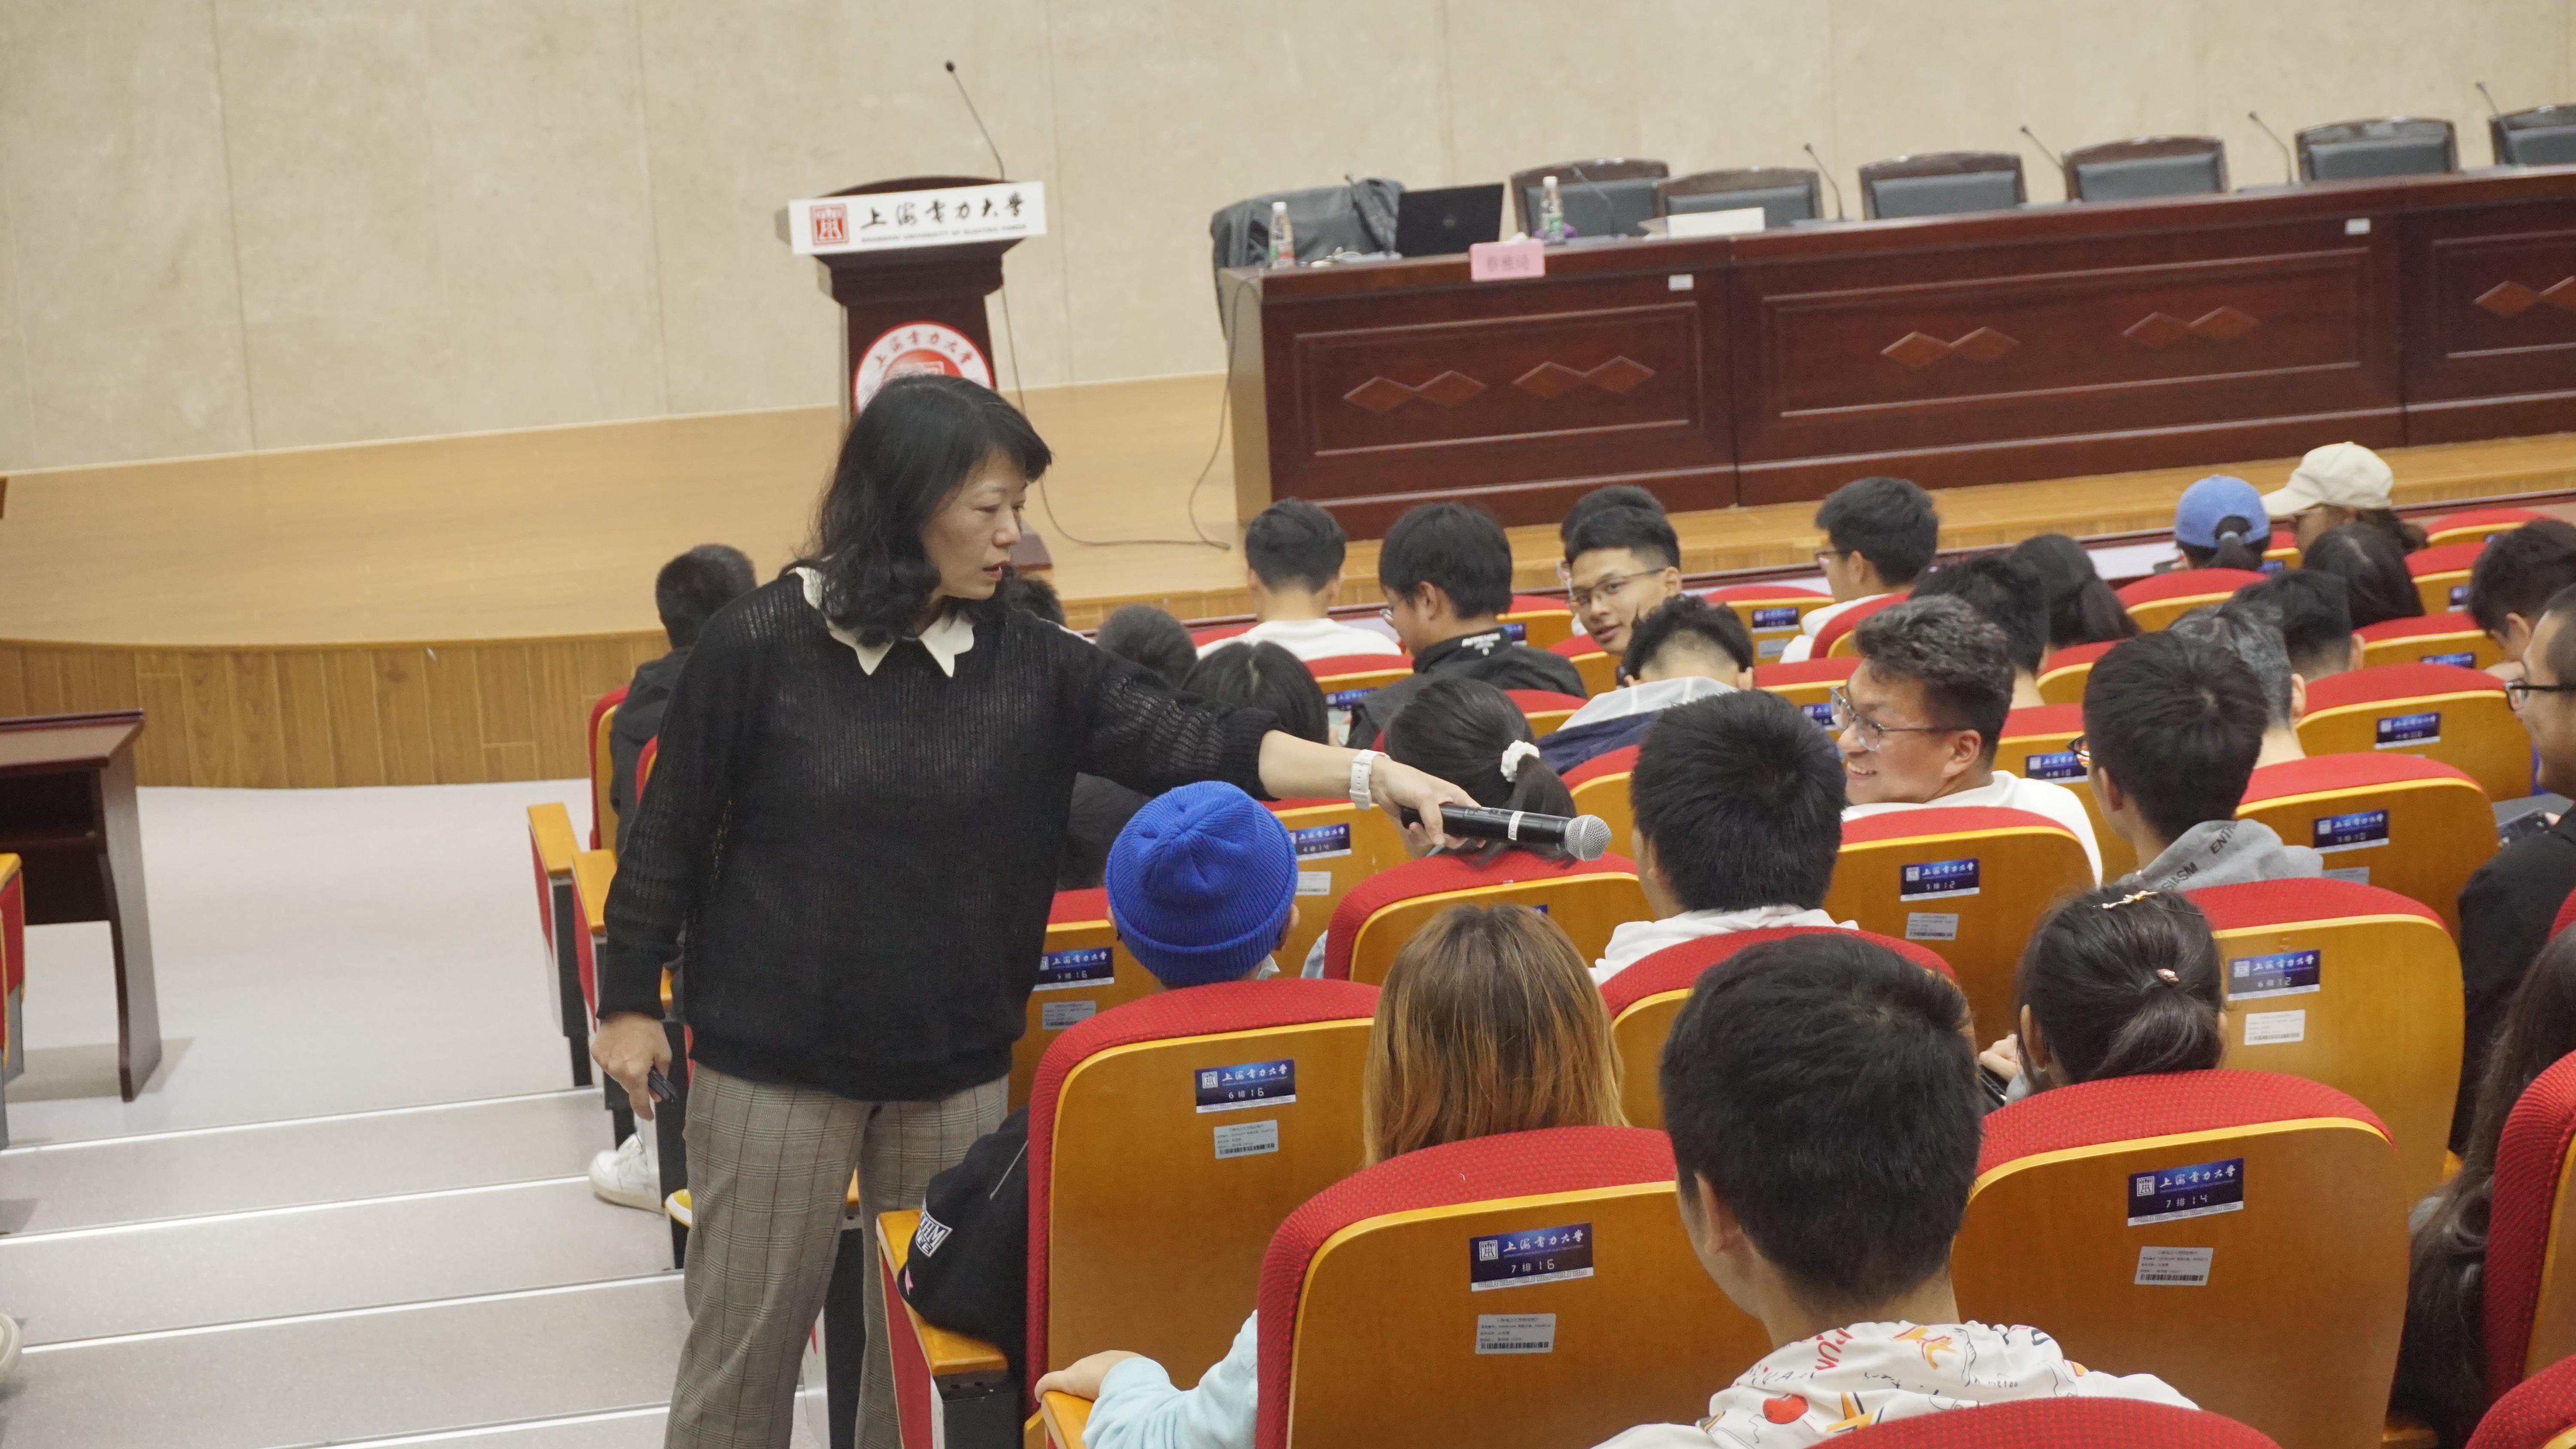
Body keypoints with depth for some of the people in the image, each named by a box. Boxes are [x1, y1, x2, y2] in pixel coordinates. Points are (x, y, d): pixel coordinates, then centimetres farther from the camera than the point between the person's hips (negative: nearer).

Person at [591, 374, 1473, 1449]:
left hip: (956, 1064, 3)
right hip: (774, 1058, -3)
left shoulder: (1029, 664, -2)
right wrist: (629, 1002, 2)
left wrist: (1373, 776, -20)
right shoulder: (761, 645, -10)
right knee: (744, 1341, 7)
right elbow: (670, 832, -2)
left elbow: (1198, 744, -9)